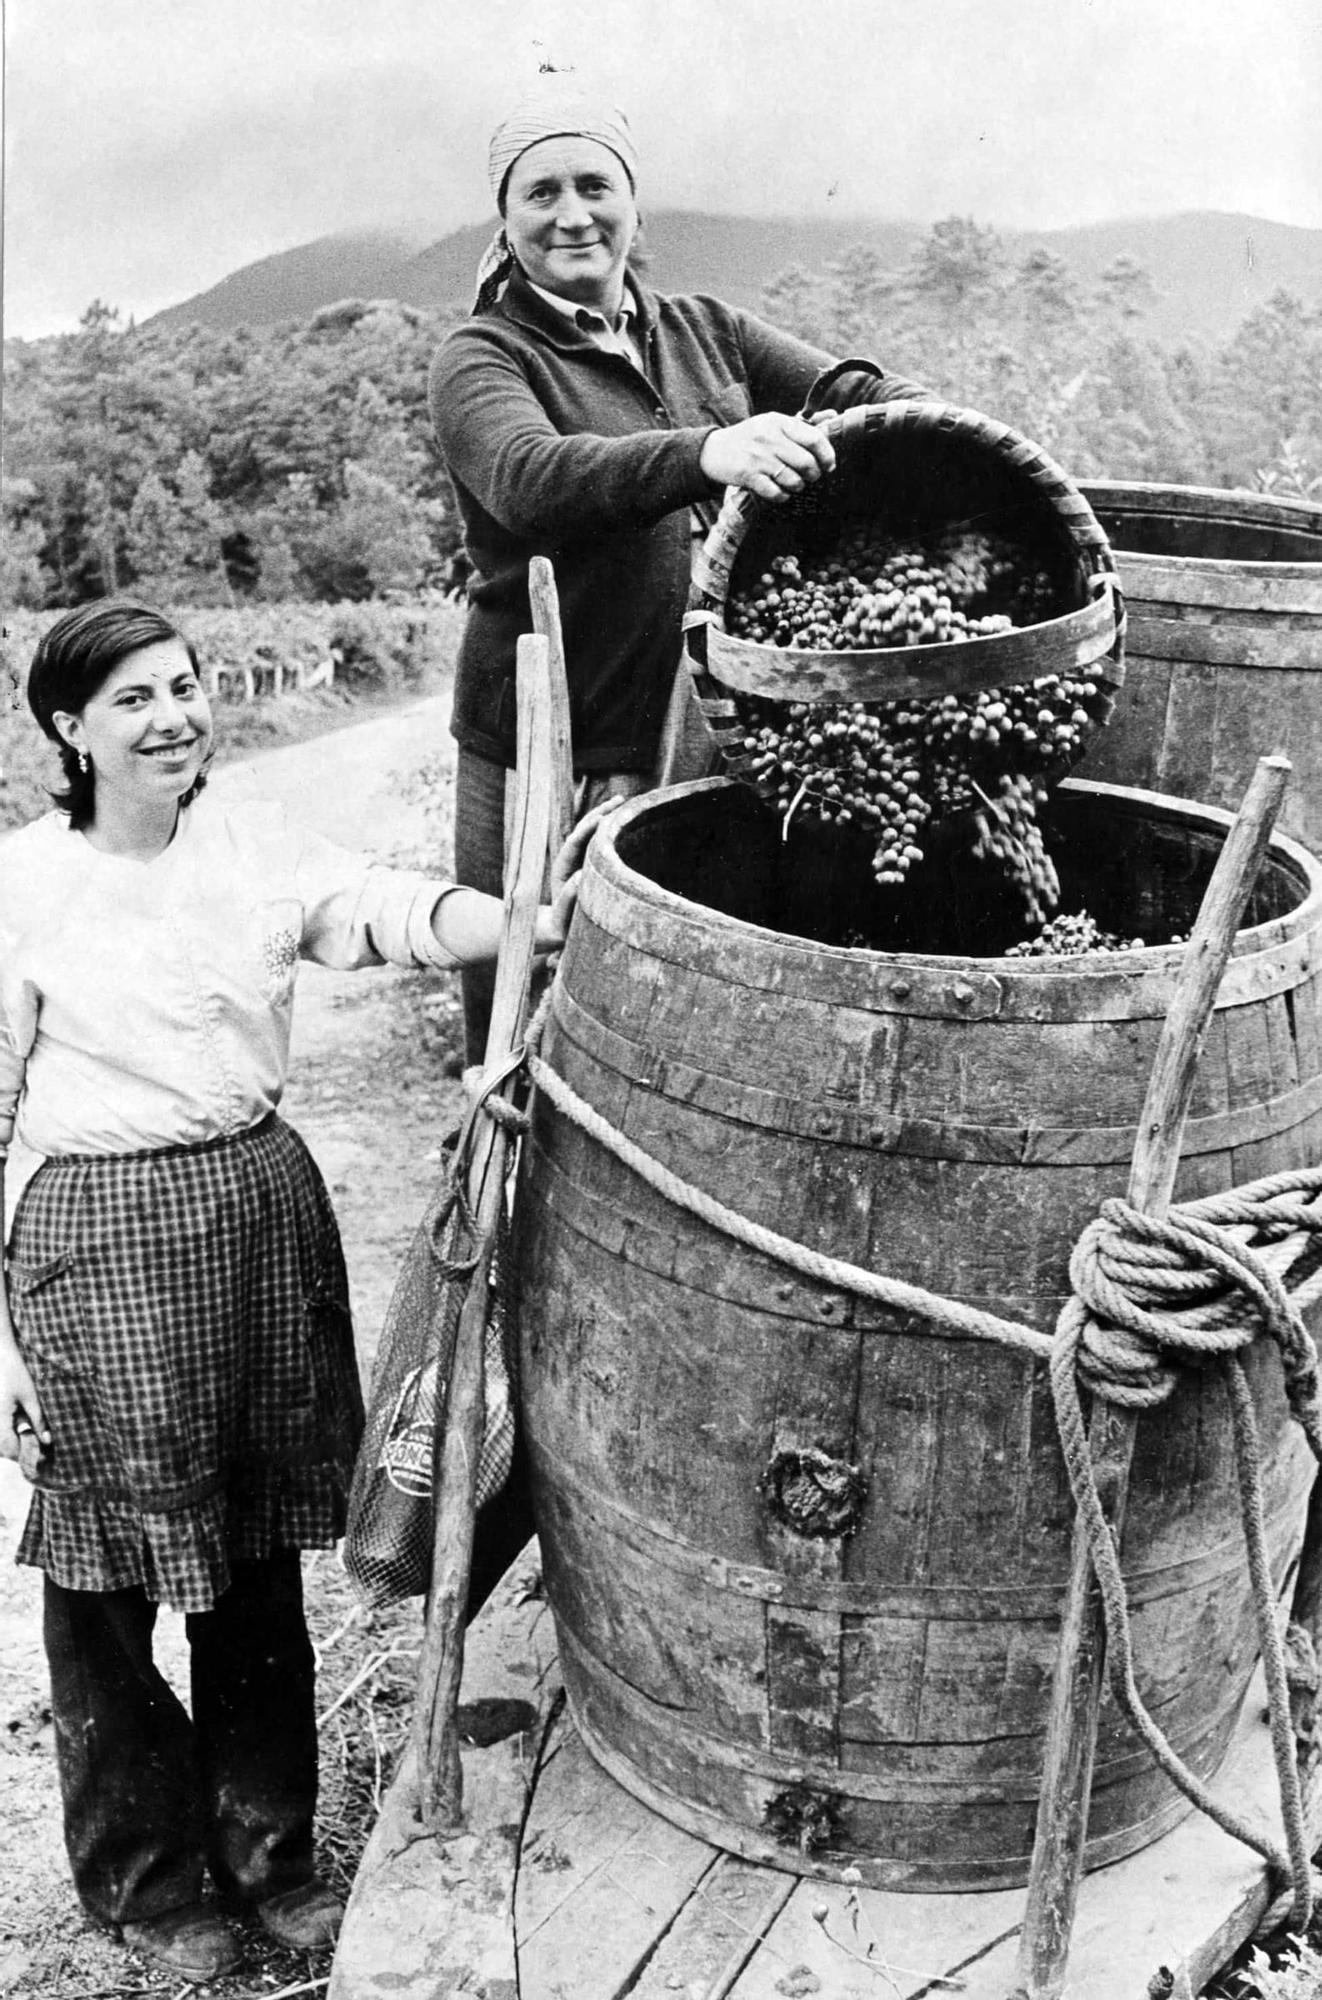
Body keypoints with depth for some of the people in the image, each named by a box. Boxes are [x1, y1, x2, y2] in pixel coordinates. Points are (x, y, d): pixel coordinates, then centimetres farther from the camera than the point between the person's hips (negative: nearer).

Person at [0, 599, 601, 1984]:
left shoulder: (253, 842, 3)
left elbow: (387, 913, -13)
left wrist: (532, 923, -33)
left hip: (267, 1203, 4)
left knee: (259, 1557, 16)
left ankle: (265, 1849, 38)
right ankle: (145, 1880, 35)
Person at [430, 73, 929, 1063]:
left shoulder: (705, 332, 15)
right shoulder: (482, 356, -1)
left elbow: (855, 392, 5)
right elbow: (529, 479, -23)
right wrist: (705, 453, -39)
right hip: (554, 752, -4)